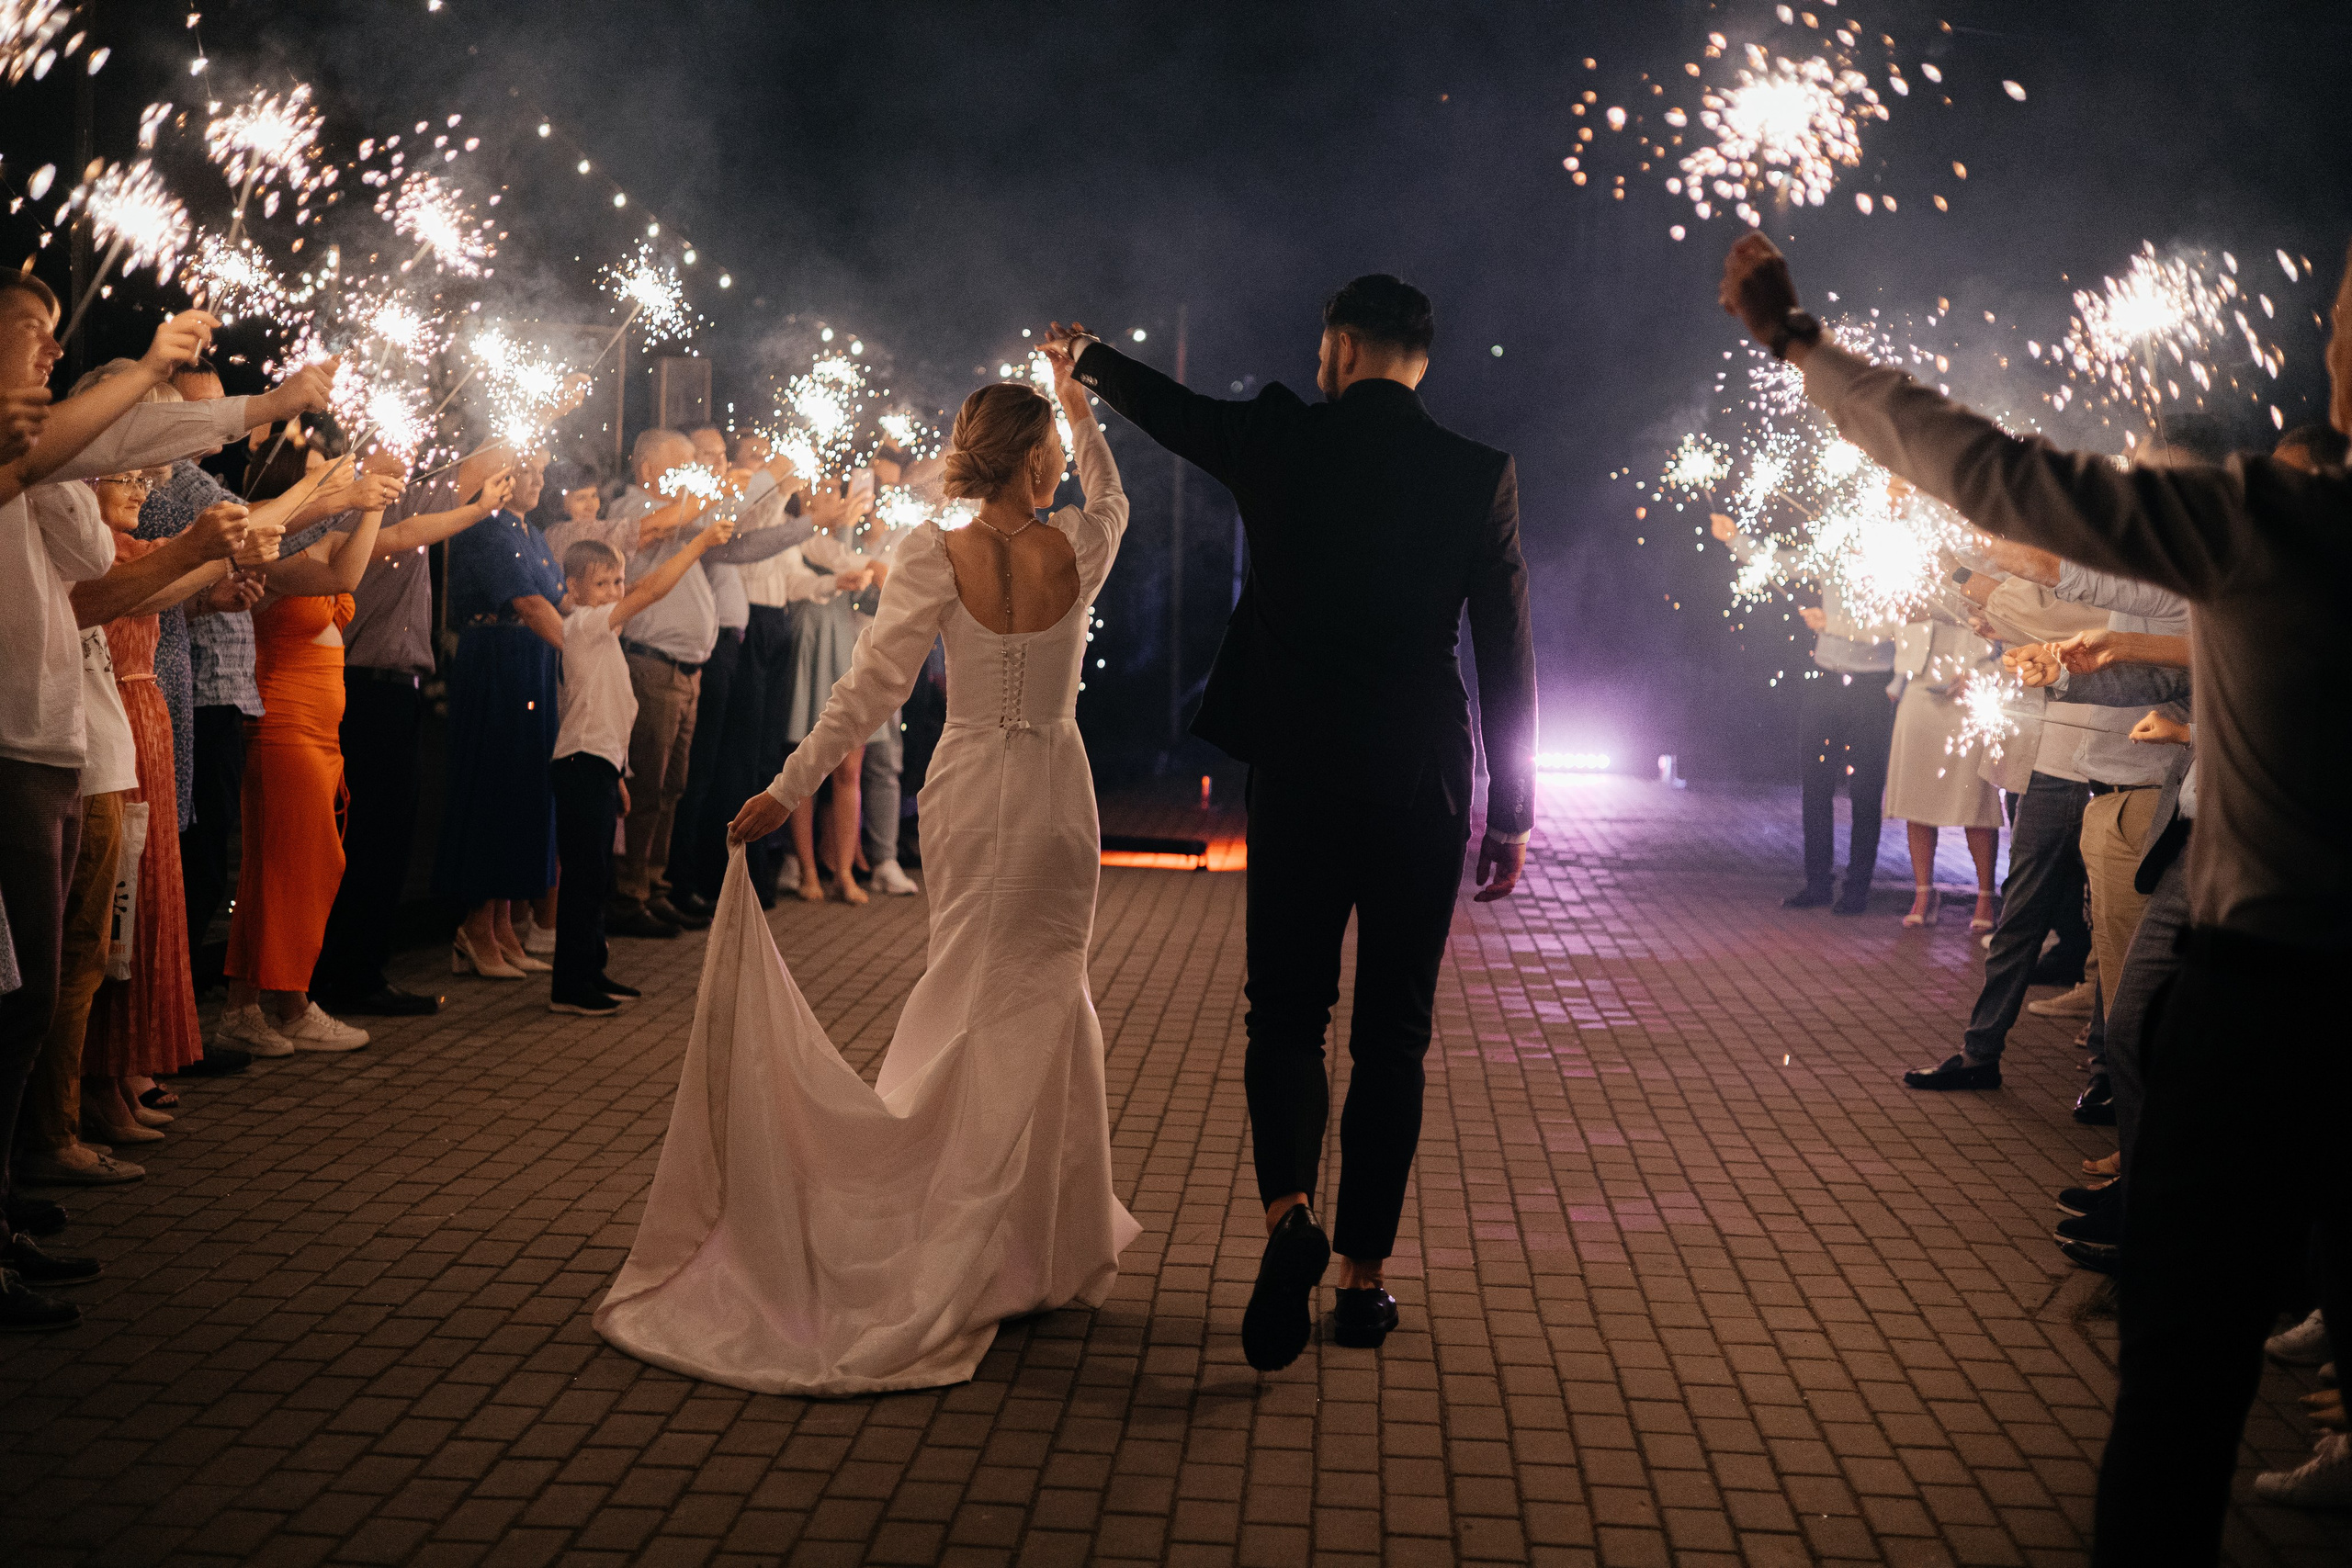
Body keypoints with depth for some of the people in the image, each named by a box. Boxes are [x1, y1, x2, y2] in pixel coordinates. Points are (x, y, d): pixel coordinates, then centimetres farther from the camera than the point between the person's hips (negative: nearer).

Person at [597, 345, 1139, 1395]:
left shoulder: (936, 557, -8)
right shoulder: (1076, 550, -6)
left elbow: (871, 687, -11)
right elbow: (1110, 499, 19)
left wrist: (788, 789, -8)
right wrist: (1077, 403, 29)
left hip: (970, 791, 1)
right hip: (1057, 794, -1)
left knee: (978, 1000, 14)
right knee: (1038, 1000, 8)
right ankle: (1026, 1250, 14)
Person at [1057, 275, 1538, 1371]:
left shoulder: (1276, 439, -1)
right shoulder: (1477, 475, -2)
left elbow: (1168, 408, 19)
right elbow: (1508, 656, -1)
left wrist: (1088, 358, 41)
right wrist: (1513, 813, 7)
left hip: (1297, 779, 0)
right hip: (1423, 787, 0)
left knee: (1286, 1011, 12)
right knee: (1393, 1032, 10)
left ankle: (1288, 1211, -13)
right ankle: (1362, 1276, 14)